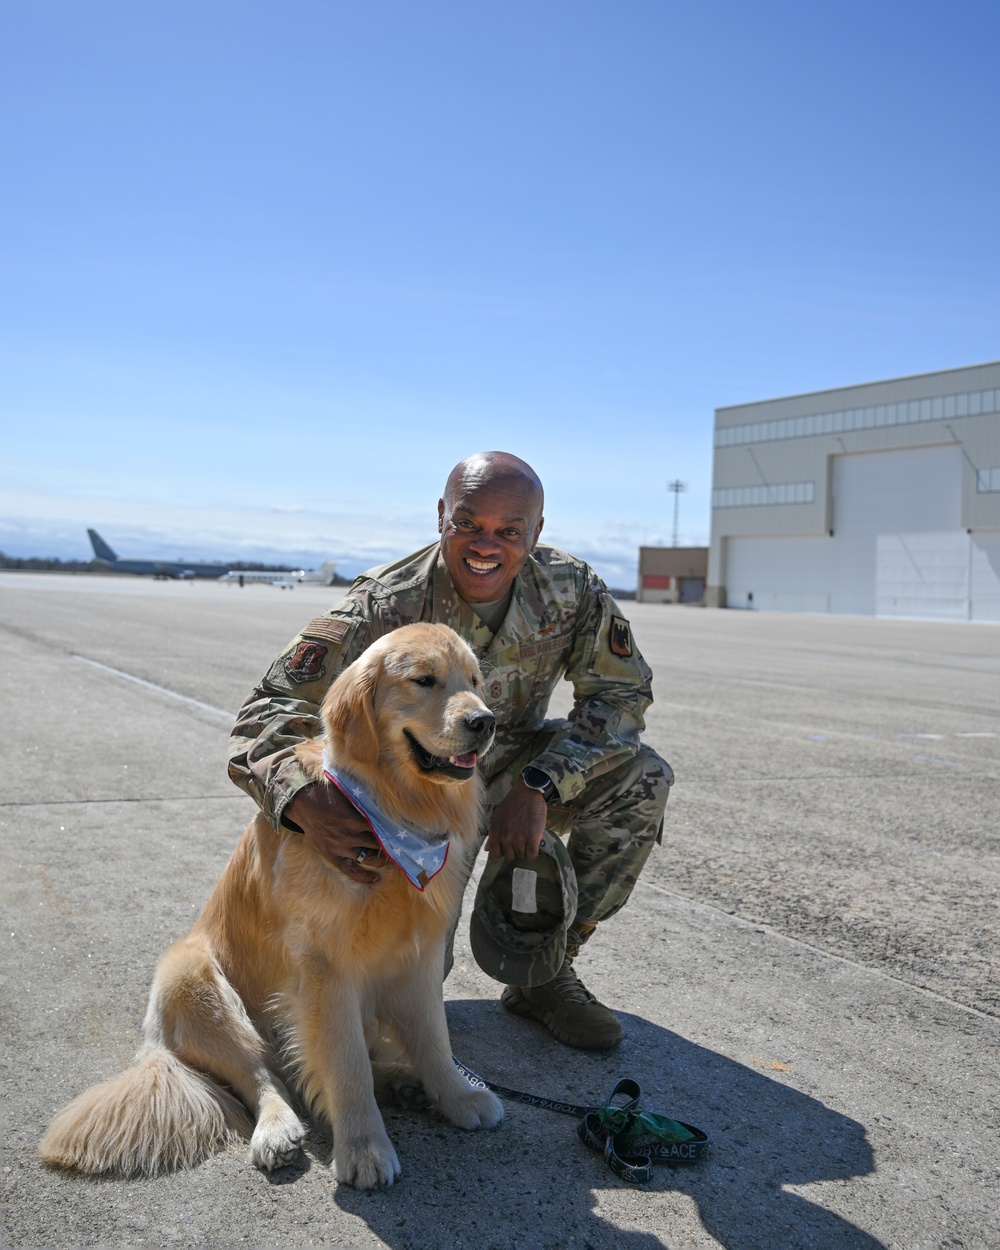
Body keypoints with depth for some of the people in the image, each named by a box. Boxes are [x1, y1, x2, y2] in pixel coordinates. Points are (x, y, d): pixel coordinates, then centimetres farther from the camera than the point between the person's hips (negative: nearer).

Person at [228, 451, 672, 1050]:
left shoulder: (572, 589, -19)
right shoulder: (385, 606, -28)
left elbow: (622, 693, -12)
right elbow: (271, 710, -31)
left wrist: (539, 786, -27)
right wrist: (305, 804, -53)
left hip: (509, 767, 4)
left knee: (640, 777, -20)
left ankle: (546, 973, -6)